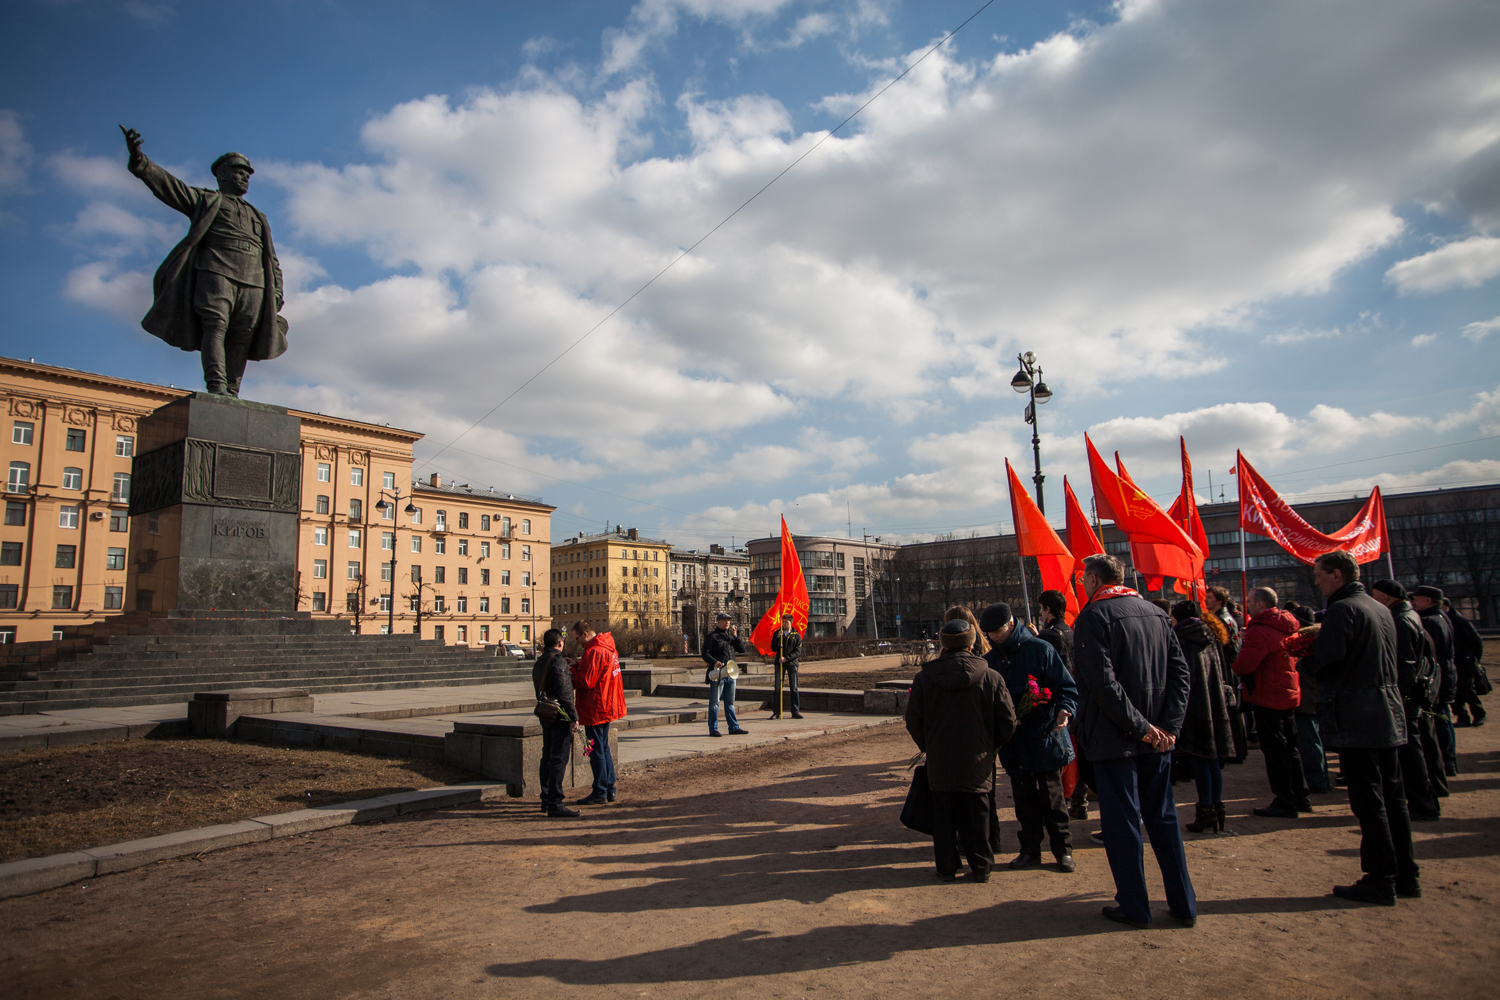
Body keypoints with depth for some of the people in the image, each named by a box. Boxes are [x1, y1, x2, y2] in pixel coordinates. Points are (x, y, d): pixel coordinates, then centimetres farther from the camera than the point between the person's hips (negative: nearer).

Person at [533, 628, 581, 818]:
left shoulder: (539, 662, 14)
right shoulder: (558, 661, -15)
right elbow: (564, 692, -20)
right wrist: (574, 717, -16)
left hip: (545, 715, 10)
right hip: (559, 716, -10)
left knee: (548, 758, 17)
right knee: (559, 759, -8)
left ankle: (546, 800, 26)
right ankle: (555, 804, -10)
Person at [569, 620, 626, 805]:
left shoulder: (594, 652, -20)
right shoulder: (608, 647, 11)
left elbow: (586, 681, -22)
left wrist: (573, 669, -7)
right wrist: (580, 665, 4)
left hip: (595, 709, -10)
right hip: (607, 706, 10)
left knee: (596, 751, -1)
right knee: (604, 748, 17)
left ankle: (599, 793, 6)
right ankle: (610, 790, 22)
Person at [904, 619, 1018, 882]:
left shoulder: (924, 678, -7)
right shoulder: (991, 678, -7)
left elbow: (913, 721, -1)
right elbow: (1008, 722, -2)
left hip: (940, 764, 0)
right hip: (977, 764, 0)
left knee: (944, 817, 12)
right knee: (977, 816, 14)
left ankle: (946, 867, 18)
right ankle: (981, 867, 22)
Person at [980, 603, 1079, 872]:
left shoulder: (1040, 649, -6)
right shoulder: (989, 661, 8)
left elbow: (1066, 686, -6)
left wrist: (1065, 709, -24)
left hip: (1045, 738, -4)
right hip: (1013, 742, 4)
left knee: (1051, 796, 3)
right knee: (1024, 799, 11)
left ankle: (1063, 849, 18)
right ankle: (1030, 850, 24)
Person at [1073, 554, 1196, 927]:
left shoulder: (1093, 616, -11)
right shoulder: (1156, 613, 7)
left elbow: (1101, 681, -20)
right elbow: (1180, 670, 2)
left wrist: (1138, 726, -14)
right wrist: (1169, 724, -2)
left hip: (1115, 738, -6)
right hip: (1157, 736, 6)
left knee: (1122, 821, 5)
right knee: (1163, 817, 16)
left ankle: (1134, 907, 13)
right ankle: (1184, 905, 22)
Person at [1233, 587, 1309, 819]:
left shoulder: (1259, 631, -21)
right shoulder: (1285, 626, 9)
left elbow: (1243, 665, -28)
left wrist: (1235, 663, -5)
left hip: (1268, 698, -9)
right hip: (1289, 695, 9)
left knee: (1274, 750, -2)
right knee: (1289, 747, 18)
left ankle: (1285, 803, 3)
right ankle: (1300, 797, 25)